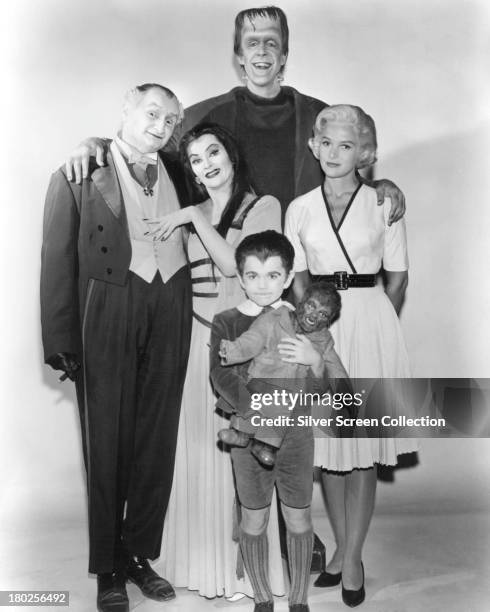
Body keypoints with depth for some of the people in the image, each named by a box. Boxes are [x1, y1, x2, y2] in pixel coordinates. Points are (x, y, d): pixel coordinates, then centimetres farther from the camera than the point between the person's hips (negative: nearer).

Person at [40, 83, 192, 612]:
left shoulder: (177, 174, 13)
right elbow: (57, 262, -4)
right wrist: (61, 341, -8)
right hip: (107, 317, -4)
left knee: (157, 441, 9)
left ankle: (139, 554, 27)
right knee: (107, 444, 6)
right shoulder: (80, 175, 1)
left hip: (170, 318, 4)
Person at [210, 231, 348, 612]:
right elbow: (221, 376, -15)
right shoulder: (227, 323, -5)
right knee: (254, 522, 11)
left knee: (299, 520, 11)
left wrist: (316, 360, -25)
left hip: (296, 431, 1)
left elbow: (338, 384, -3)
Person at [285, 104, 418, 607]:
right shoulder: (300, 208, 7)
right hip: (316, 326, 2)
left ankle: (352, 556, 19)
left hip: (369, 323, -2)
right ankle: (341, 549, 26)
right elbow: (297, 278, 8)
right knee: (325, 441, 8)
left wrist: (370, 321, 0)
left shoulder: (382, 204, 0)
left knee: (364, 442, 3)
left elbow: (398, 276, 3)